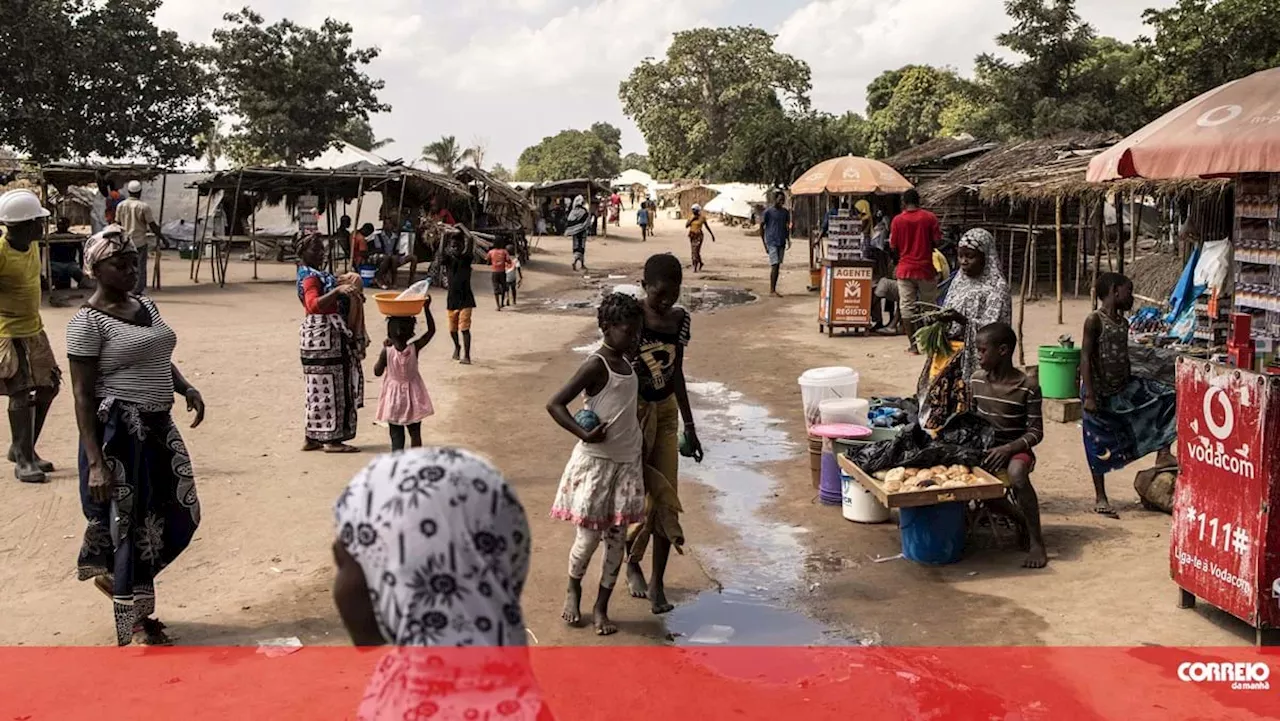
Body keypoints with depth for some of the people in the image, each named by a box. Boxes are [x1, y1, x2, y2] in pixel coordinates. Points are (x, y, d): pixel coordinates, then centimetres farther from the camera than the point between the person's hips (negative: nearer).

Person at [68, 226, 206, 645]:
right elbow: (82, 395, -14)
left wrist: (186, 389, 4)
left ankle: (111, 574, 36)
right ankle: (133, 625, 17)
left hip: (158, 426, 8)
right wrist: (95, 462, -20)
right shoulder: (88, 321, -12)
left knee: (180, 514, 13)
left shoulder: (146, 306, 11)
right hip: (118, 432, -8)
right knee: (131, 525, 1)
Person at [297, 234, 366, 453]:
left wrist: (350, 295, 17)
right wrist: (337, 290, -40)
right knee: (328, 386, -6)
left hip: (328, 336, 10)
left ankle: (313, 438, 17)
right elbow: (314, 304, -30)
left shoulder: (317, 274, 18)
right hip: (322, 337, -10)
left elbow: (329, 299, 31)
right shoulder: (309, 277, -13)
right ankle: (331, 439, -2)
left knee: (320, 387, 12)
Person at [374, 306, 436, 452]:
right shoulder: (414, 348, -16)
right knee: (415, 433, 13)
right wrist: (426, 308, -6)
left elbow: (377, 372, -4)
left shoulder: (387, 351, -18)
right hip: (413, 399, 1)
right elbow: (431, 330, -5)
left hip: (393, 400, -1)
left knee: (396, 436, 6)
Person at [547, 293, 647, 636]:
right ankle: (573, 590, 29)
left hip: (627, 462, 7)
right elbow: (555, 404, -17)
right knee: (589, 536, 2)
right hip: (596, 461, -7)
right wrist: (583, 434, -24)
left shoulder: (629, 363, 8)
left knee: (617, 537, 8)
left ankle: (601, 608, 18)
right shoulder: (596, 366, -15)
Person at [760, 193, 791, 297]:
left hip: (781, 243, 5)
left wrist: (788, 240, 6)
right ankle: (772, 290, -8)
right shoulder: (768, 212, -5)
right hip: (772, 242, -5)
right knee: (774, 265, -12)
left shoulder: (785, 212, 10)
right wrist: (764, 244, -3)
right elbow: (761, 227, -1)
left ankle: (773, 289, 12)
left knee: (778, 266, 6)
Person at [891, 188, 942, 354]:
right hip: (926, 269, 0)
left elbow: (893, 246, -1)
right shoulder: (930, 217, -3)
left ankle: (914, 345, 2)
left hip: (905, 270, 0)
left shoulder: (897, 220, -4)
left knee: (907, 307, 4)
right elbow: (937, 241, -4)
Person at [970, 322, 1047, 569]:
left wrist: (1008, 448, -25)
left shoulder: (1027, 388, -12)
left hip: (1016, 449, -5)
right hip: (984, 448, 5)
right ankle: (1019, 518, 0)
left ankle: (1036, 541, -21)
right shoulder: (977, 380, 3)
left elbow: (1036, 432, -10)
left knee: (1016, 474, -37)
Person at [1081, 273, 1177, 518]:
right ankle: (1100, 499, 14)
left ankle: (1163, 455, 4)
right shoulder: (1094, 320, -15)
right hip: (1101, 393, -7)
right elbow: (1085, 358, -18)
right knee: (1099, 447, 3)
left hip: (1124, 388, 7)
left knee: (1169, 398, -3)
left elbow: (1124, 358, 16)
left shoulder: (1123, 322, 8)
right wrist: (1089, 395, -22)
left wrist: (1131, 387, 19)